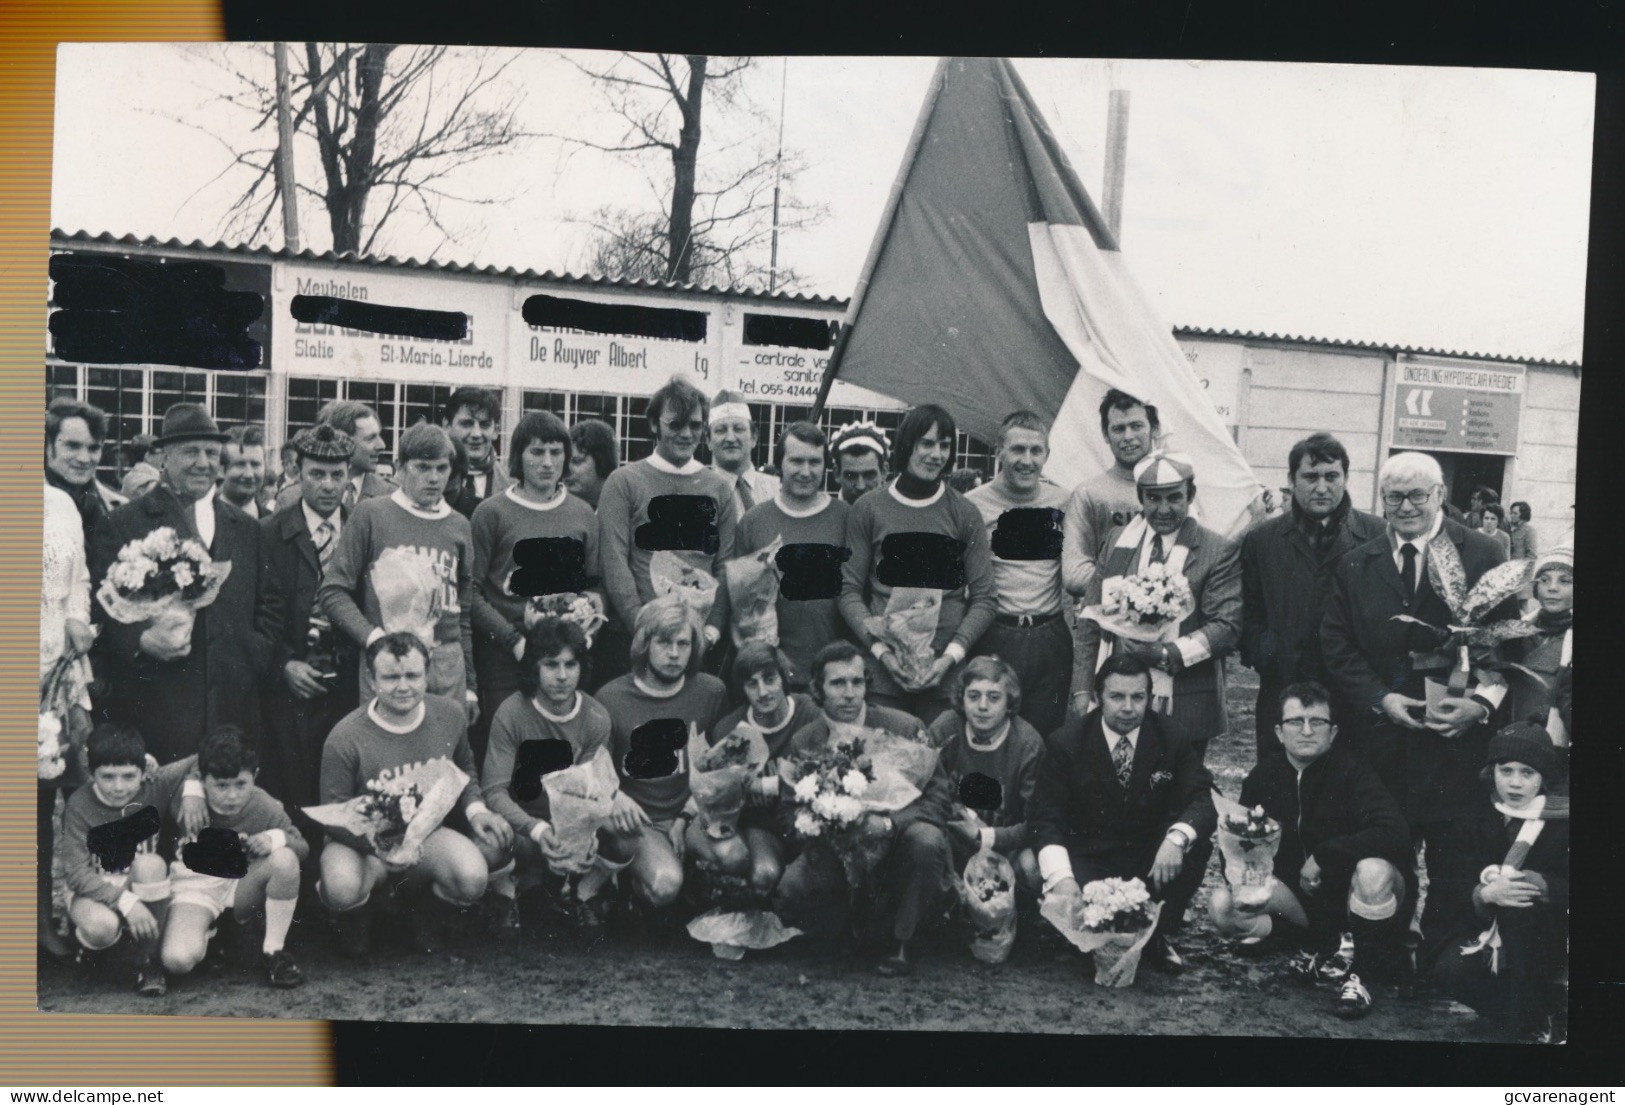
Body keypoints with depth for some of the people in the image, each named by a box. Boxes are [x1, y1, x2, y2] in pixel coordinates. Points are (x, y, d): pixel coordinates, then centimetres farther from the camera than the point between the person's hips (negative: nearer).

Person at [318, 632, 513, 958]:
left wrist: (475, 808, -4)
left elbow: (465, 769, 16)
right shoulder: (345, 738, -17)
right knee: (343, 889, -37)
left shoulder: (450, 716, -4)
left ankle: (427, 914, 12)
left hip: (427, 832, 3)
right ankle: (353, 922, 7)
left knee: (473, 878, -28)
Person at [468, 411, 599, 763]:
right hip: (503, 657, -3)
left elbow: (594, 585, 14)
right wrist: (514, 639, -13)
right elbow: (471, 590, -6)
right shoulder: (492, 513, -1)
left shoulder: (582, 514, 11)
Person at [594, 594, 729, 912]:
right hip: (637, 820, -3)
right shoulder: (611, 698, -4)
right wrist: (613, 795, -16)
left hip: (691, 816, 4)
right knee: (664, 883, -31)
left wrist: (685, 819, -5)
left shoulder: (711, 692, 2)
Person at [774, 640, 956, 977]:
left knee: (925, 839, -35)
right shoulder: (803, 742, -1)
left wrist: (888, 823, -26)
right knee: (790, 890, -25)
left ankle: (904, 942, -11)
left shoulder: (905, 728, -8)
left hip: (896, 846, -2)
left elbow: (939, 797, -9)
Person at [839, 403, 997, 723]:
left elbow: (984, 598, 4)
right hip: (883, 676, 0)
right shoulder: (868, 510, 5)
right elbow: (850, 591, 4)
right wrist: (881, 650, -8)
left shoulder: (965, 514, 5)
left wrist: (952, 655, -9)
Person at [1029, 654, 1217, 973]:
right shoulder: (1066, 742, -9)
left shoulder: (1172, 737, -5)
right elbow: (1044, 818, -12)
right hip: (1089, 859, -2)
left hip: (1152, 858, 2)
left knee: (1196, 843, -27)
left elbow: (1201, 800, -11)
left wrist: (1178, 838, -35)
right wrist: (1061, 877, -30)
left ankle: (1157, 934, -6)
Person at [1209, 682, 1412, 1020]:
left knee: (1373, 870, -38)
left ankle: (1355, 968, -11)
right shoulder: (1263, 777, -6)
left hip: (1352, 893, -4)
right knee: (1222, 905, -18)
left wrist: (1323, 856, -28)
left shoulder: (1351, 771, -18)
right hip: (1302, 896, 4)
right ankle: (1330, 951, -5)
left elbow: (1395, 835, -31)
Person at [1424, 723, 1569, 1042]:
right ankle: (1545, 1003, -4)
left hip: (1538, 942, -1)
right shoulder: (1472, 819, 1)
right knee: (1451, 972, -28)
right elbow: (1443, 887, -8)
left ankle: (1531, 1022, -18)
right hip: (1479, 930, 1)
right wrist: (1484, 894, -28)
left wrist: (1540, 885, -33)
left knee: (1519, 906, -34)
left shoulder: (1559, 821, -2)